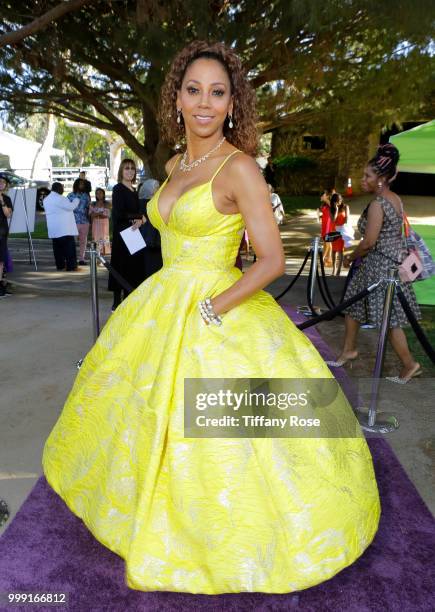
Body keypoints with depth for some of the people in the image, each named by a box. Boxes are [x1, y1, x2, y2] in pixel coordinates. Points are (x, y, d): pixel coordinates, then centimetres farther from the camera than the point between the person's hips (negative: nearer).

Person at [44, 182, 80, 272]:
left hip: (53, 229, 9)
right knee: (69, 247, -5)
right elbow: (71, 207, -12)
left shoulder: (47, 199, 15)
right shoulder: (59, 198, -14)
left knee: (57, 247, 11)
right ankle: (71, 266, -7)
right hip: (64, 228, -9)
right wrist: (76, 200, 4)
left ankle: (60, 265, 14)